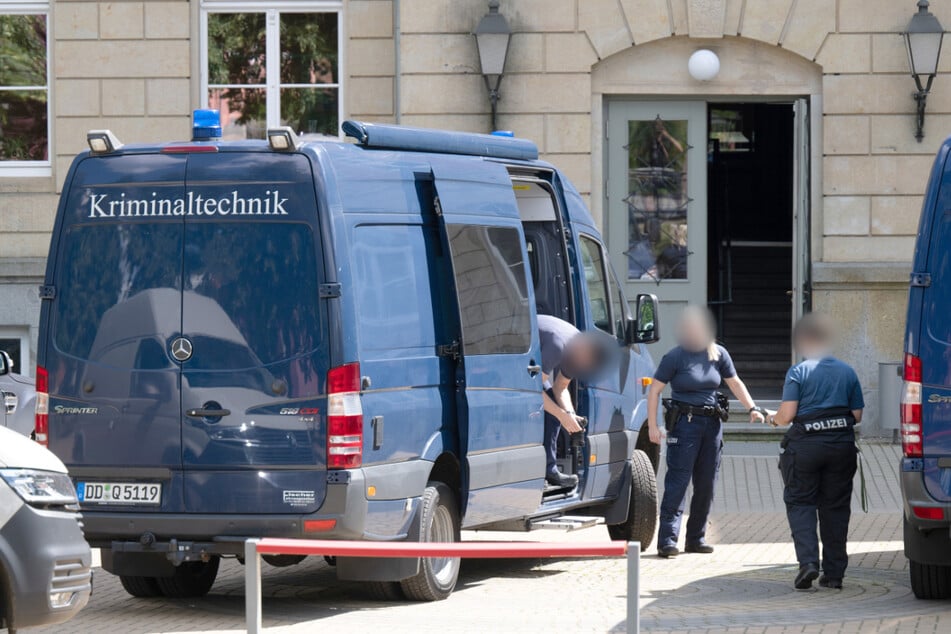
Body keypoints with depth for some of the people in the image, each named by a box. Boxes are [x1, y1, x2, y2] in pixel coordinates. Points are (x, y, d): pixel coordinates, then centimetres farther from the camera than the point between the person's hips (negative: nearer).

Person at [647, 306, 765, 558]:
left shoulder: (718, 354, 6)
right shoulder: (676, 357, -7)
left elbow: (734, 383, 14)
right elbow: (655, 389, -6)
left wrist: (752, 408, 0)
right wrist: (652, 425, -13)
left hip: (711, 423, 5)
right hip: (684, 422, -5)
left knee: (706, 484, 8)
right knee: (678, 482, -11)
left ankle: (696, 538, 18)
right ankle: (667, 540, -12)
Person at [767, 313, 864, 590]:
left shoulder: (798, 372, -5)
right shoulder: (847, 372, 7)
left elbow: (787, 414, -11)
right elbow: (857, 415, 6)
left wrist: (774, 419, 11)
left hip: (805, 445, -4)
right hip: (842, 446, 4)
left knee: (800, 502, 6)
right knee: (835, 507, 10)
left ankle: (808, 560, -13)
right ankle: (834, 572, 11)